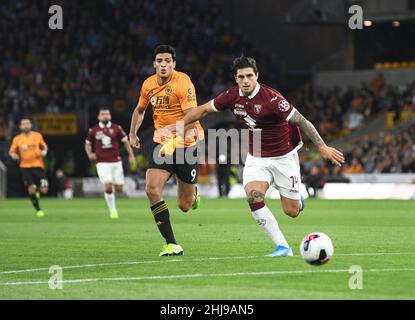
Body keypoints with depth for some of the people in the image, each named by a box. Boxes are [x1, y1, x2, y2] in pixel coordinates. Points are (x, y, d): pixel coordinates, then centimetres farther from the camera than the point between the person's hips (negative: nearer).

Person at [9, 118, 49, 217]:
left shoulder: (38, 136, 4)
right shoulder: (17, 139, 2)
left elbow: (45, 147, 15)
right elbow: (11, 151, 6)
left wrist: (44, 152, -7)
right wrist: (13, 155, -17)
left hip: (38, 165, 0)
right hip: (25, 167, 0)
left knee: (44, 190, -9)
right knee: (31, 190, -11)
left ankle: (37, 189, 30)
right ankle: (38, 210, 11)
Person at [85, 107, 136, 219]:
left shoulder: (116, 128, 3)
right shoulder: (93, 130, 3)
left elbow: (125, 142, 12)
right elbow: (87, 144, 15)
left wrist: (131, 156, 7)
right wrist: (90, 154, -3)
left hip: (116, 162, 2)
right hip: (102, 163, -2)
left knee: (119, 189, -1)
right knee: (108, 187, -17)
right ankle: (113, 210, 0)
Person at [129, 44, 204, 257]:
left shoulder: (183, 82, -16)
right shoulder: (148, 84, 2)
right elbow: (140, 110, 22)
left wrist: (193, 134, -43)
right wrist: (132, 133, 17)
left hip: (186, 145, -4)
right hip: (162, 143, 4)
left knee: (184, 206, 3)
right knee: (152, 189, -20)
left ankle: (193, 192, 44)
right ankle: (171, 244, -15)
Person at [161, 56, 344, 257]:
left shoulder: (271, 98, -25)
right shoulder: (232, 96, -9)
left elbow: (301, 121, -22)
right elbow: (203, 110, 4)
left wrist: (322, 147, -26)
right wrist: (177, 136, 2)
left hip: (283, 157, -4)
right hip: (256, 158, 4)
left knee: (291, 211, -1)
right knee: (253, 196, -24)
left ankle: (298, 200, 40)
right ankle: (282, 246, -17)